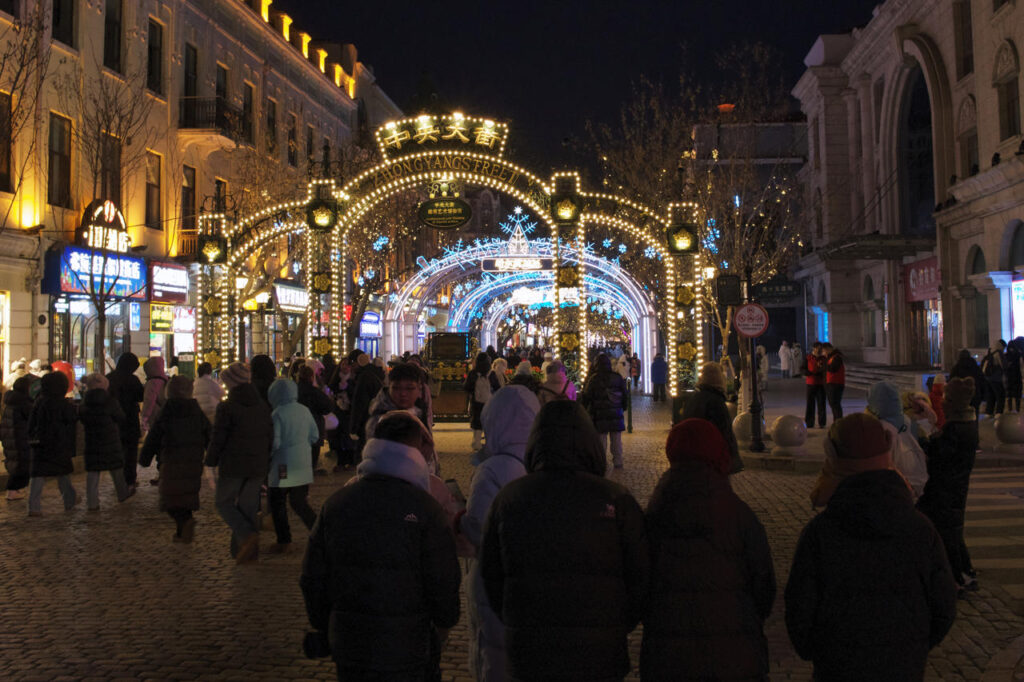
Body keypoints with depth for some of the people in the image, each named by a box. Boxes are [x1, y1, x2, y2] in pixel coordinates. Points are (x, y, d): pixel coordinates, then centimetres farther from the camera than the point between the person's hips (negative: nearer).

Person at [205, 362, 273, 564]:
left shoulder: (226, 408, -12)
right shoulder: (263, 407, 5)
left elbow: (218, 439, -11)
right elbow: (270, 437, 10)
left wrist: (211, 462, 0)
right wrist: (266, 461, 18)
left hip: (232, 466, -5)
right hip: (258, 466, 5)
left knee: (224, 502, 10)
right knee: (248, 506, 13)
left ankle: (247, 535, -12)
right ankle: (244, 551, 15)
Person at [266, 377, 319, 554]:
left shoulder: (277, 414, -15)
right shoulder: (304, 410, 3)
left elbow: (274, 443, -16)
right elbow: (315, 436, 10)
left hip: (283, 467, -6)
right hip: (303, 464, 6)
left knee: (277, 503, 8)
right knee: (299, 503, 15)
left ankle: (284, 542, 11)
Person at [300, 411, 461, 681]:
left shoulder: (336, 504, -1)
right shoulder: (424, 508, -15)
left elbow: (312, 578, 4)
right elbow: (443, 581, -13)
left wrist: (324, 628, 18)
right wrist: (445, 622, 7)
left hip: (347, 645, 4)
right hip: (408, 648, -4)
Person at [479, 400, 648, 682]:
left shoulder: (508, 498, -1)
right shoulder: (615, 500, -8)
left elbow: (490, 574, 6)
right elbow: (640, 576, -3)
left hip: (527, 656, 2)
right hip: (599, 657, -2)